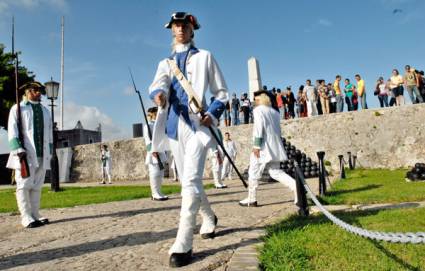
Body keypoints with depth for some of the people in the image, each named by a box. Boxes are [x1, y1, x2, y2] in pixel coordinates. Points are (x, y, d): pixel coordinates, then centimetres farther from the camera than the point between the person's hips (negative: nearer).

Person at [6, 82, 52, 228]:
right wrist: (18, 150, -15)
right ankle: (26, 217, -4)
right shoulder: (17, 108, 7)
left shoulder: (45, 111, 22)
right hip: (25, 154, -4)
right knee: (24, 185, -5)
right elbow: (12, 130, -3)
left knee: (37, 186, 4)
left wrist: (49, 153, 14)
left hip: (42, 155, 5)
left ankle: (35, 214, 7)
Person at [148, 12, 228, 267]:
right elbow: (157, 84, -4)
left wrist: (212, 115, -11)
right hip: (174, 125, 5)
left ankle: (183, 245, -16)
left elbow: (222, 93, 7)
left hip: (198, 123, -5)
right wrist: (159, 93, -29)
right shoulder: (166, 63, 19)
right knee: (188, 180, 12)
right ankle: (209, 218, 36)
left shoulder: (205, 57, 10)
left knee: (191, 180, -17)